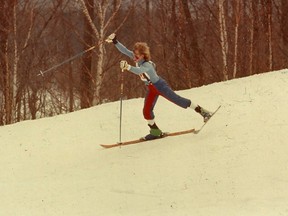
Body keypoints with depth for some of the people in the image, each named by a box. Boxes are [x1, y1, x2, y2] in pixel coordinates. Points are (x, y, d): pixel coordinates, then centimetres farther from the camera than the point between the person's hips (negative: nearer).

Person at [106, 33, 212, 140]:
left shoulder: (147, 65, -32)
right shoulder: (137, 59, -9)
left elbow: (138, 71, -53)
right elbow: (124, 50, -7)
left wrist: (128, 67, -68)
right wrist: (115, 41, -19)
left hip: (160, 86, -8)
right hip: (151, 89, 8)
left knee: (177, 100, -5)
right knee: (147, 111, 2)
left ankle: (202, 111, 5)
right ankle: (155, 131, 15)